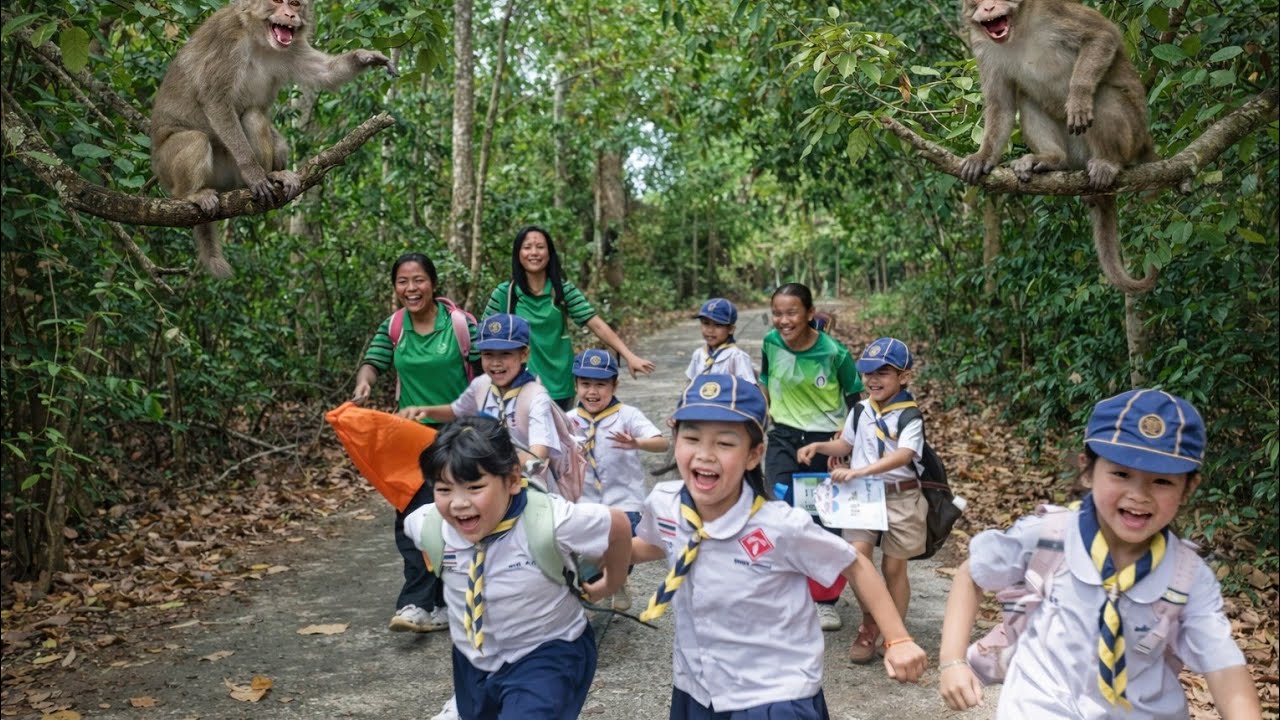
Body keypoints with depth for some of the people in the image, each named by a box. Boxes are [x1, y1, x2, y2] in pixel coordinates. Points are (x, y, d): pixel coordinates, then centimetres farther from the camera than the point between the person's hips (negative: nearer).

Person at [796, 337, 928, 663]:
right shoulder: (860, 410, 7)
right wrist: (818, 446, 3)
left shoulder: (909, 416, -10)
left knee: (893, 566, 6)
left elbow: (903, 455, -26)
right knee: (857, 556, -10)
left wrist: (860, 471, -37)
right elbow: (847, 445, 22)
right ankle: (869, 626, 12)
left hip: (900, 496, -4)